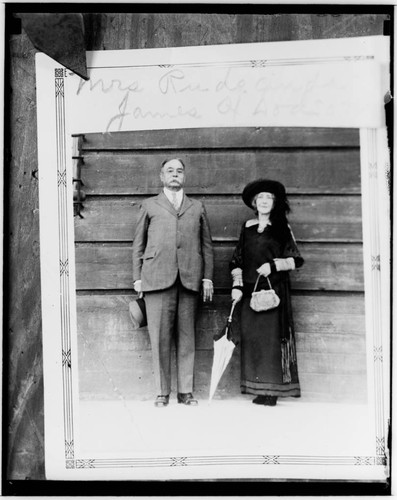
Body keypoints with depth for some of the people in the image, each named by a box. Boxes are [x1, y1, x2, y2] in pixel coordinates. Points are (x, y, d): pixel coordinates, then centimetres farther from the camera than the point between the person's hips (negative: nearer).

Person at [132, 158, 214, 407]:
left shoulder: (197, 207, 19)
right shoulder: (150, 205, 16)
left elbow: (207, 245, 15)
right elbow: (138, 244, 13)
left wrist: (208, 277, 6)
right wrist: (137, 277, 4)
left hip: (189, 279, 1)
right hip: (157, 279, -1)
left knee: (187, 337, 3)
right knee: (160, 337, -2)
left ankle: (186, 391, 12)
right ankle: (163, 391, 8)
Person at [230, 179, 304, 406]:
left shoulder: (282, 228, 5)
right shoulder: (247, 227, 13)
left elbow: (296, 260, 2)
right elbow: (237, 261, 13)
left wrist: (274, 264, -11)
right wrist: (237, 285, 2)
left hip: (274, 291, -3)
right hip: (250, 291, 3)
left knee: (272, 336, -6)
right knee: (251, 337, 0)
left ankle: (272, 390, 0)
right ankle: (258, 388, 7)